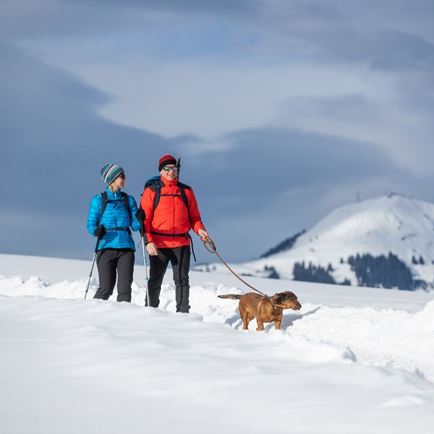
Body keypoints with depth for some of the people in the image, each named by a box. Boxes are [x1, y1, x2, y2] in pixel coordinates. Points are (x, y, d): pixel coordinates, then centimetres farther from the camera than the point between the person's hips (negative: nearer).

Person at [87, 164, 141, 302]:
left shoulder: (129, 200, 11)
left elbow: (135, 225, 7)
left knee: (125, 287, -5)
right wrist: (96, 231, -18)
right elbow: (91, 224, 3)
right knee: (106, 288, -6)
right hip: (106, 247, -2)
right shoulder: (98, 201, 4)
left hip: (126, 248, 2)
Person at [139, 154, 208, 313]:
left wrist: (199, 229, -7)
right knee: (155, 281, 4)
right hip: (159, 244, -2)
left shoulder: (186, 191, 11)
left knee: (182, 280, 1)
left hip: (182, 244, 2)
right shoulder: (152, 190, 2)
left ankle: (183, 313, 3)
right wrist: (149, 241, -12)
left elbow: (194, 216, 14)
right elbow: (144, 218, -1)